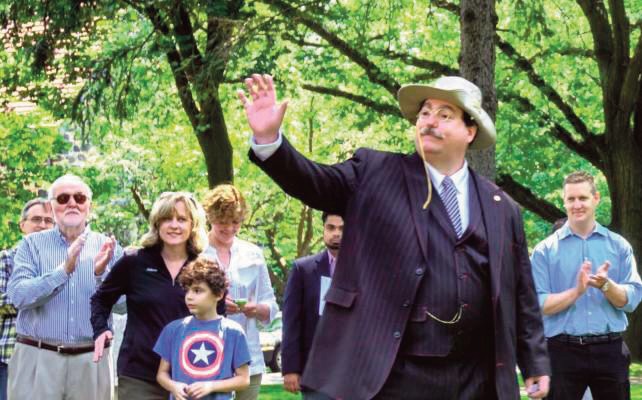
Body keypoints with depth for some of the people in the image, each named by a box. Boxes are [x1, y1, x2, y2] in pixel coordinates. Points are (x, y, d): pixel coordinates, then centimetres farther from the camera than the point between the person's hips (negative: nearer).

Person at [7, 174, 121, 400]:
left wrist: (102, 274, -19)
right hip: (37, 358, -1)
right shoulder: (32, 244, 3)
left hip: (90, 361, 1)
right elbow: (18, 296, -11)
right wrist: (64, 270, -22)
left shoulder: (108, 247, 6)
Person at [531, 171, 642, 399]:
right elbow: (538, 305, -6)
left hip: (610, 351, 2)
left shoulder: (619, 246, 7)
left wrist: (606, 286, -19)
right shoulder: (545, 250, 1)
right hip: (563, 351, -2)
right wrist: (576, 291, -20)